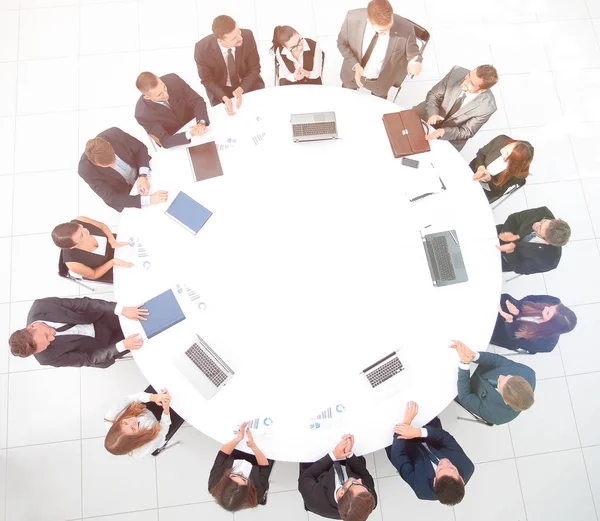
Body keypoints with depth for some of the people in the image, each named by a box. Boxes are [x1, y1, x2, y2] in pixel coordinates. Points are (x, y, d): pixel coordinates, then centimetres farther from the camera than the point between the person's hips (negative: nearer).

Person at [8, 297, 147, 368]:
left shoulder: (40, 306, -28)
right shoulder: (47, 357, -28)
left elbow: (82, 303, -28)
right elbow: (90, 358, -23)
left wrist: (122, 310, -37)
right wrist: (123, 345, -36)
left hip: (98, 318, 2)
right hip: (96, 342, -2)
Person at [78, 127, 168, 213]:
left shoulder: (114, 134, -29)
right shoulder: (86, 170, -33)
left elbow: (141, 148, -11)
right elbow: (111, 199, -30)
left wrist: (143, 176, -28)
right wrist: (149, 199, -41)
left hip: (142, 173, 2)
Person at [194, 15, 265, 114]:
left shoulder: (247, 36, -28)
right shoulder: (202, 49, -30)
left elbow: (254, 68, -13)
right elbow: (207, 80, -13)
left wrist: (240, 90, -28)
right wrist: (224, 98, -30)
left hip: (248, 84, 1)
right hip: (220, 90, -1)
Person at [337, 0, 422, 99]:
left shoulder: (405, 29, -36)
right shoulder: (353, 18, -33)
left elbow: (413, 52, -18)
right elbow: (342, 43, -14)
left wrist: (414, 63, -43)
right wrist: (355, 65, -29)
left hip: (381, 81, 0)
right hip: (352, 73, 1)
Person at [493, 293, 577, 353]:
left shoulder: (545, 342, -39)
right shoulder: (554, 302, -30)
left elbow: (515, 340, -27)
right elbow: (529, 299, -15)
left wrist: (509, 320, -44)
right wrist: (516, 309, -34)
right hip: (519, 313, 4)